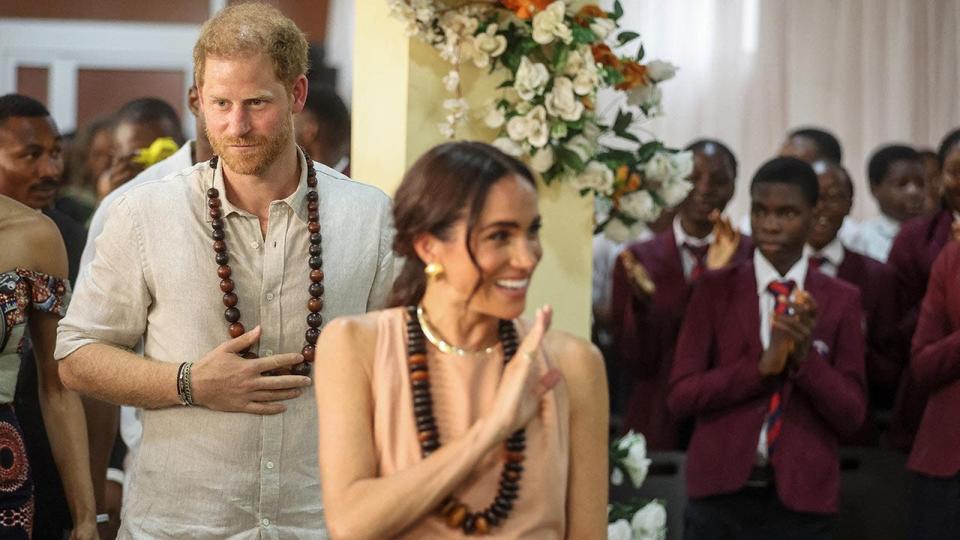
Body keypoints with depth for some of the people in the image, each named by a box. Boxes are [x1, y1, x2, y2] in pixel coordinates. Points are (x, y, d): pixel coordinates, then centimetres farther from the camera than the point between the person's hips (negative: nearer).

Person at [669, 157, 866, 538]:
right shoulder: (715, 289, 3)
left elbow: (852, 416, 0)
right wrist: (762, 367, -15)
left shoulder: (840, 300, 3)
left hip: (800, 497, 0)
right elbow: (680, 395, -4)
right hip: (720, 492, 0)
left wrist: (806, 357, -16)